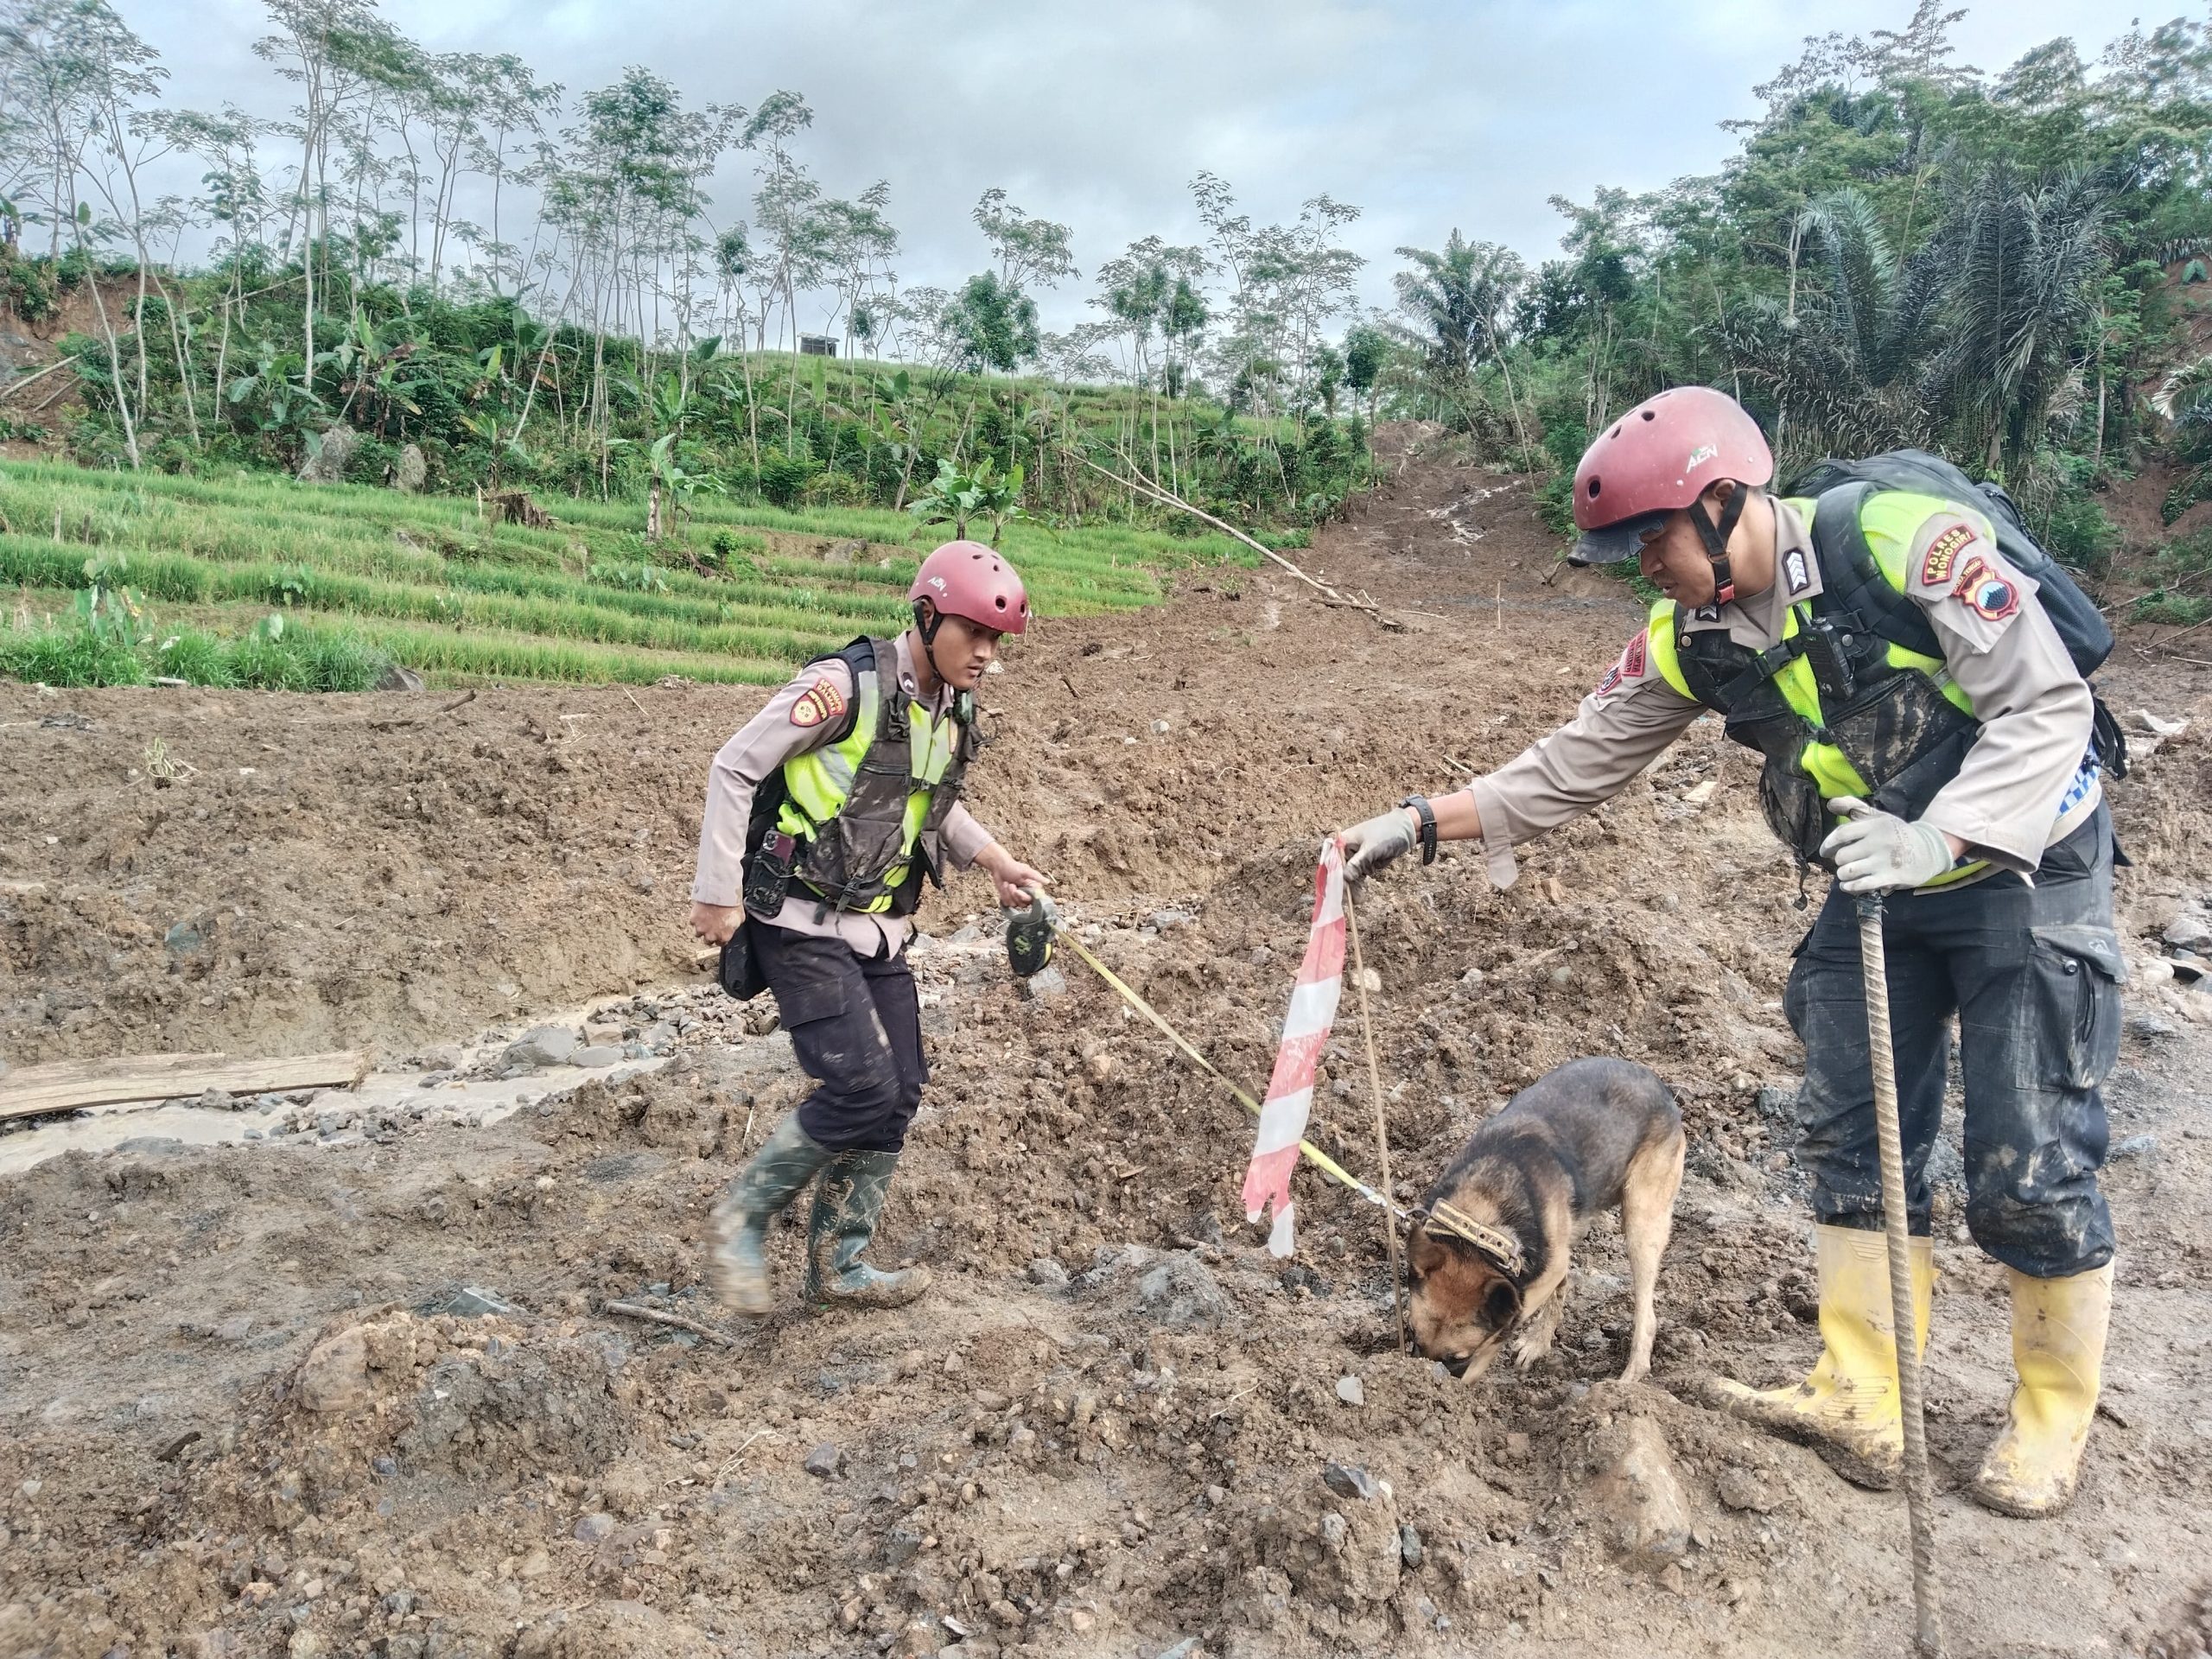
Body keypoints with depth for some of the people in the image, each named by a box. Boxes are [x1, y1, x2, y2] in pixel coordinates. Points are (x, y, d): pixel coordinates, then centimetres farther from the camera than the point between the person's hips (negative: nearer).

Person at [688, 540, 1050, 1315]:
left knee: (900, 1091, 6)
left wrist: (998, 862, 12)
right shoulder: (845, 685, -18)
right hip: (801, 924, -8)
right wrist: (717, 893, -15)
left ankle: (838, 1263, 21)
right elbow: (734, 768, -14)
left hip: (878, 930, 8)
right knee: (860, 1086, -16)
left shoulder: (954, 712, 7)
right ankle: (744, 1216, 7)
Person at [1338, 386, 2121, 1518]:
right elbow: (1575, 763, 0)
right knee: (1850, 1141, 6)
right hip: (1874, 891, 6)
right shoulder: (1691, 640, -5)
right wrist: (1419, 824, -6)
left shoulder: (1909, 542, -24)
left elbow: (2049, 706, -21)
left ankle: (2054, 1420, 20)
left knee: (2028, 1167, -2)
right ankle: (1860, 1405, 18)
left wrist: (1936, 838, -35)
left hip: (2022, 872, -6)